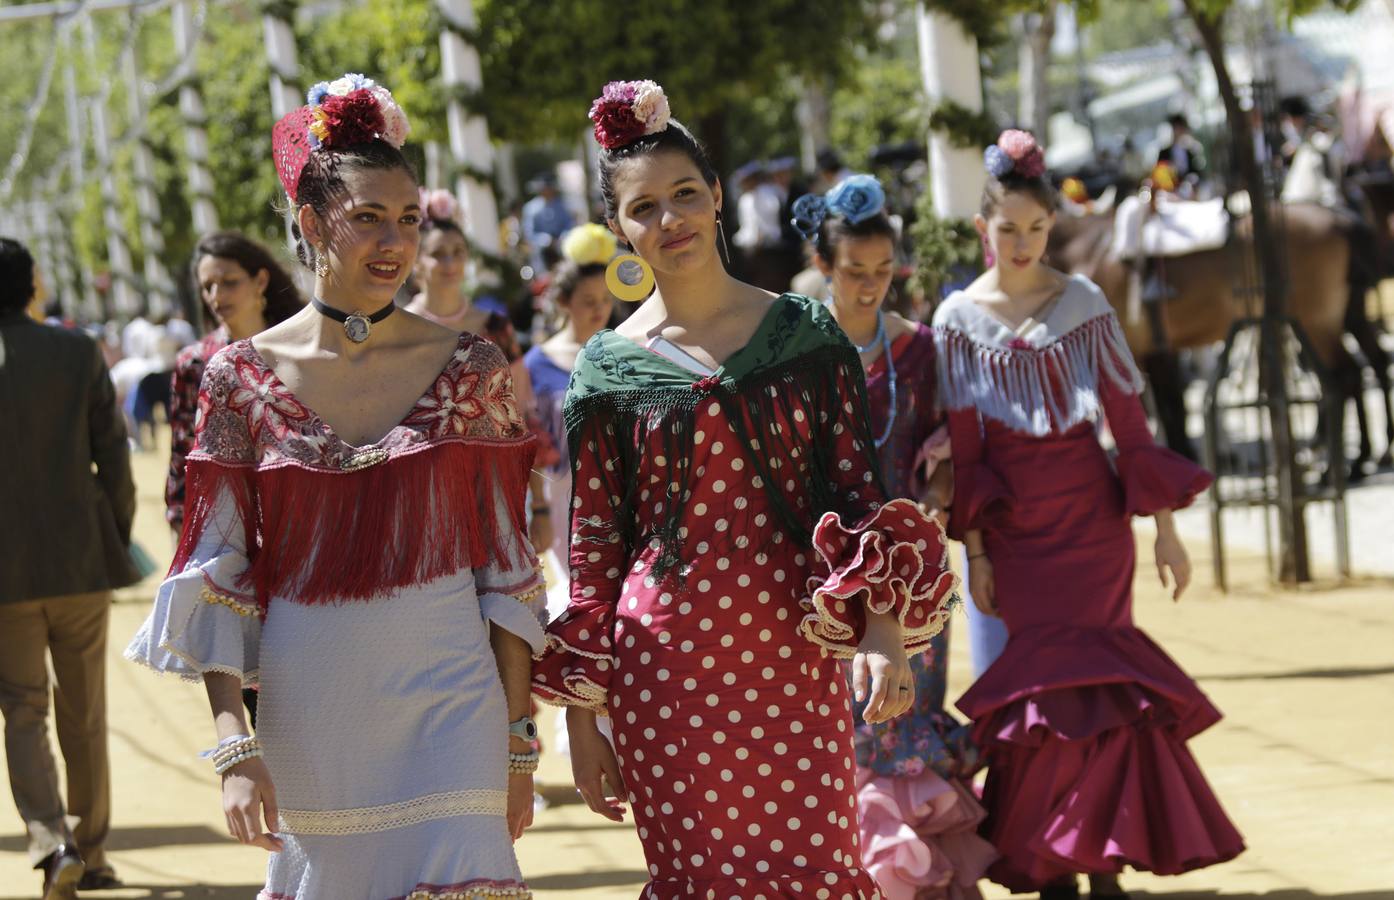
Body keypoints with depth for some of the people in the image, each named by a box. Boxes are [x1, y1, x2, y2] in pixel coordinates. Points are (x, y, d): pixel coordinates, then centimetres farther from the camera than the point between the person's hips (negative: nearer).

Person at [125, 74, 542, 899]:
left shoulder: (468, 369, 1)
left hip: (446, 698, -1)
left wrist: (519, 738, 1)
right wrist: (236, 746, -10)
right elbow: (216, 578, -1)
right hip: (308, 710, 1)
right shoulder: (244, 380, 0)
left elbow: (506, 566, 3)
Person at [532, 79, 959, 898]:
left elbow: (861, 492, 5)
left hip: (796, 661, 1)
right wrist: (582, 715, 4)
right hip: (666, 673, 0)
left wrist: (882, 630, -9)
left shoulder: (804, 334, 5)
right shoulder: (610, 369, 3)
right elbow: (594, 551, 6)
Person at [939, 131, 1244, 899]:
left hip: (1092, 519, 0)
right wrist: (975, 551, -3)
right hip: (1015, 530, 0)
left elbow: (1129, 423, 1)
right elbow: (963, 450, 0)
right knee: (1048, 684, -2)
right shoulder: (959, 320, 0)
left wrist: (1166, 529, 0)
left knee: (1093, 684, -5)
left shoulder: (1085, 304, 0)